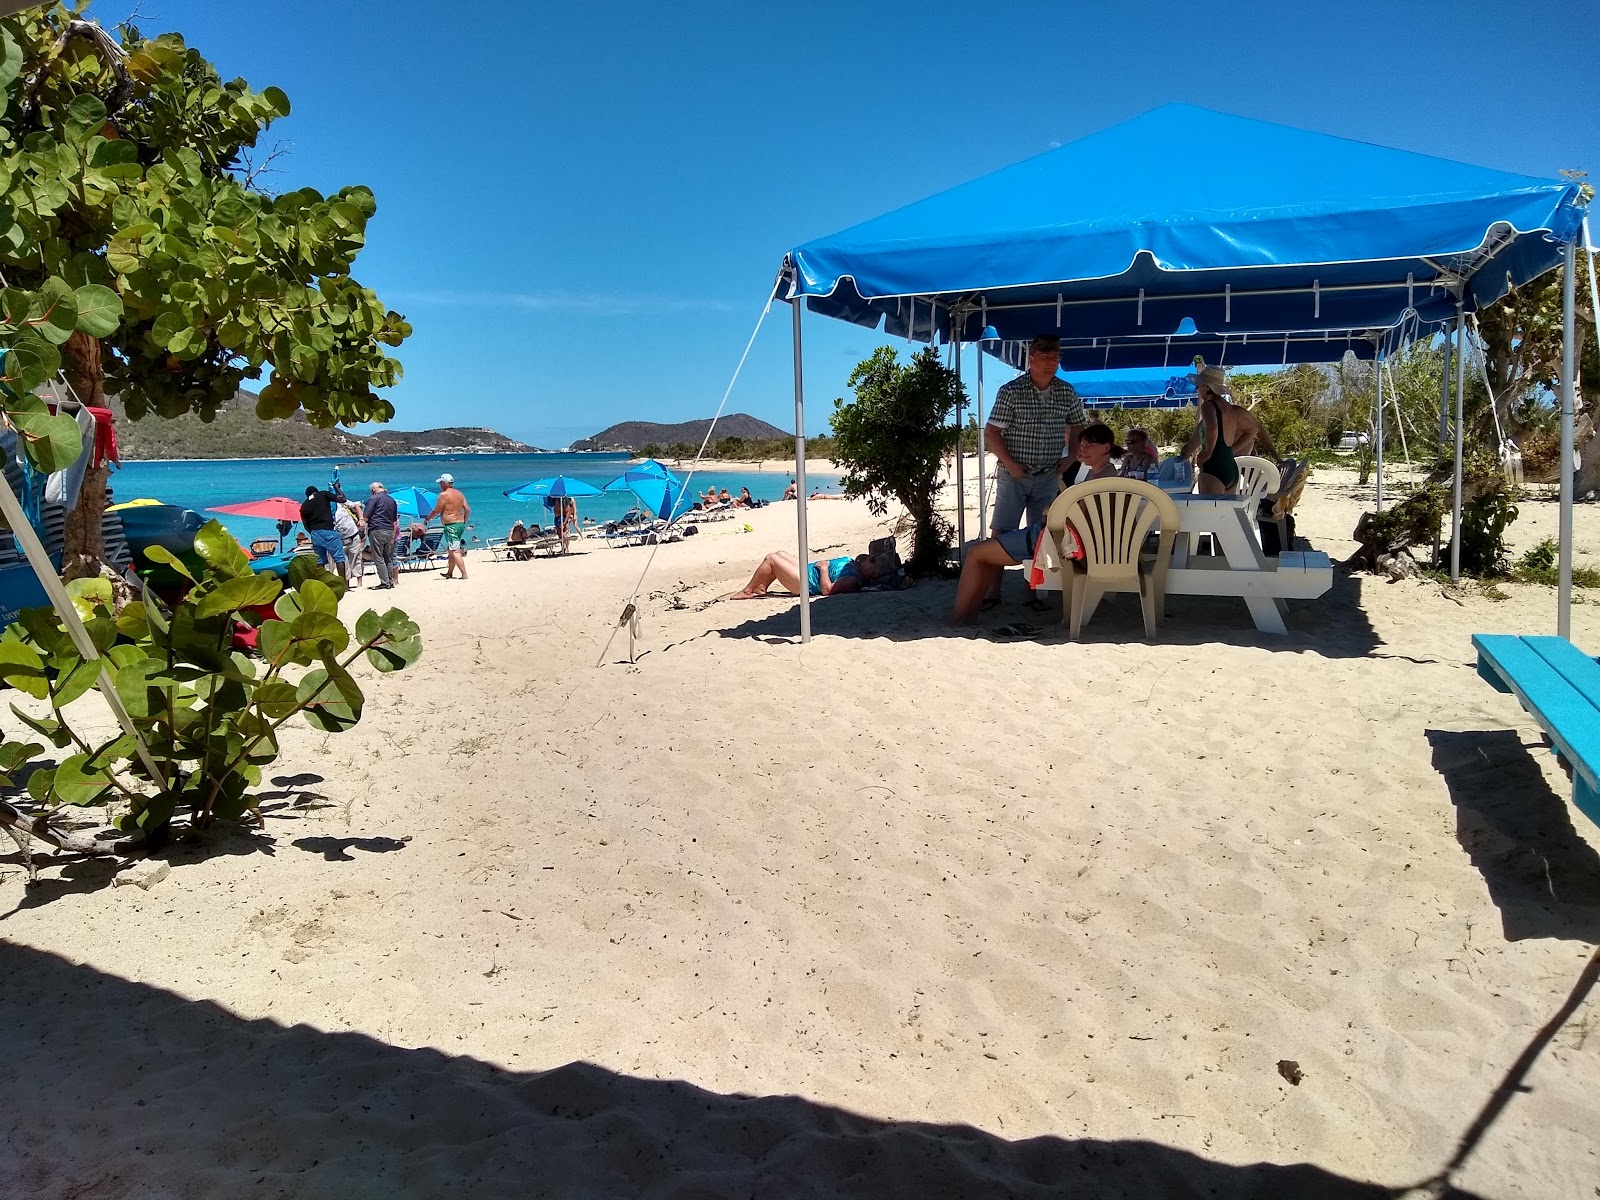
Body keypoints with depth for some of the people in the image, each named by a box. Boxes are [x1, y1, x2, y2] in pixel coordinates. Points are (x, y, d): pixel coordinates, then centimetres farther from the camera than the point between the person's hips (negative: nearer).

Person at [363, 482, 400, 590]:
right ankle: (391, 582, 14)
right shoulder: (392, 500, 16)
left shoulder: (374, 499, -4)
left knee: (379, 558, -3)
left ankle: (385, 583, -6)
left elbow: (366, 517, -8)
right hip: (389, 531, 6)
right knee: (388, 558, 13)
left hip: (376, 531, -6)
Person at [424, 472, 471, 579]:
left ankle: (464, 574, -19)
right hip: (461, 524, 9)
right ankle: (449, 573, 30)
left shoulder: (444, 495, -9)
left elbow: (436, 511, -7)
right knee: (451, 550, 20)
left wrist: (427, 519, 9)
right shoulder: (459, 494, 13)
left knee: (455, 551, -11)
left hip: (451, 525, -9)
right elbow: (468, 510, 10)